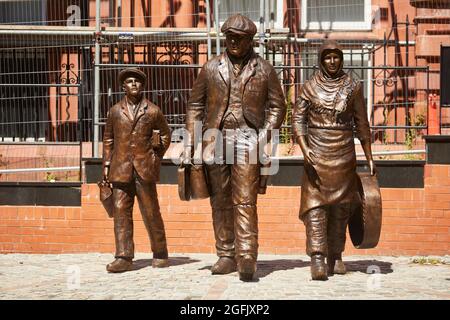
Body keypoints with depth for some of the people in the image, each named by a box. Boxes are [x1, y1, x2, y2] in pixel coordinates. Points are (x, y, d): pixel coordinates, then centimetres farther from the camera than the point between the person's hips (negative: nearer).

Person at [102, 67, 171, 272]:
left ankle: (160, 254, 16)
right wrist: (107, 164, 9)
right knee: (121, 211, -4)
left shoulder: (153, 111, 5)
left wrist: (155, 158, 10)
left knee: (151, 212, 3)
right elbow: (108, 139, 16)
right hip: (121, 169, 2)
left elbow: (165, 135, 17)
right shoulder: (115, 111, 10)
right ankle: (124, 257, -3)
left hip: (144, 169, -1)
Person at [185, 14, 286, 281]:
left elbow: (277, 106, 8)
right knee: (220, 201, 5)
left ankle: (247, 259, -16)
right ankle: (226, 256, 11)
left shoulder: (264, 70, 8)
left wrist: (264, 136, -5)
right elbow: (195, 104, 15)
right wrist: (195, 138, 5)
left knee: (245, 201, -11)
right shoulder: (212, 68, 12)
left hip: (247, 138, -3)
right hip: (215, 139, 3)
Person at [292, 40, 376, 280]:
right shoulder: (310, 87, 3)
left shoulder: (352, 87, 5)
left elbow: (361, 124, 8)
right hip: (317, 153, -1)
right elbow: (298, 119, -1)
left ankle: (335, 256, 15)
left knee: (340, 206, 5)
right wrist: (305, 149, -16)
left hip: (344, 154, 1)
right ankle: (317, 259, -17)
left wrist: (369, 158, 7)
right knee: (315, 204, -10)